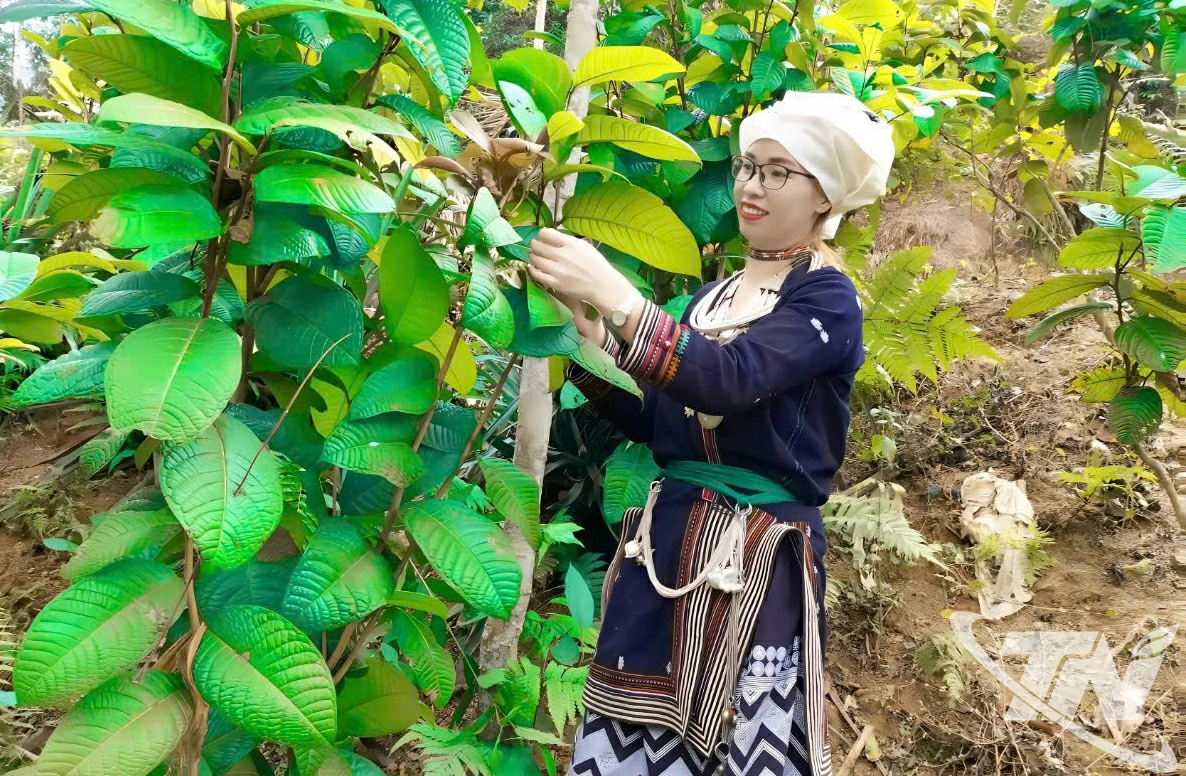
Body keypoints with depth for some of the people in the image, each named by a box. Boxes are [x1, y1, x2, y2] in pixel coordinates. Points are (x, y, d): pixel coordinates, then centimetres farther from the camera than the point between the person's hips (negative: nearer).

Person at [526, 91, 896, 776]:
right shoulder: (712, 294, 15)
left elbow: (730, 380, -23)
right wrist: (587, 341, 0)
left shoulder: (827, 301, -5)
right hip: (664, 541, 6)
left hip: (757, 561, -6)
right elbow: (656, 424, 12)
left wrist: (614, 295, -29)